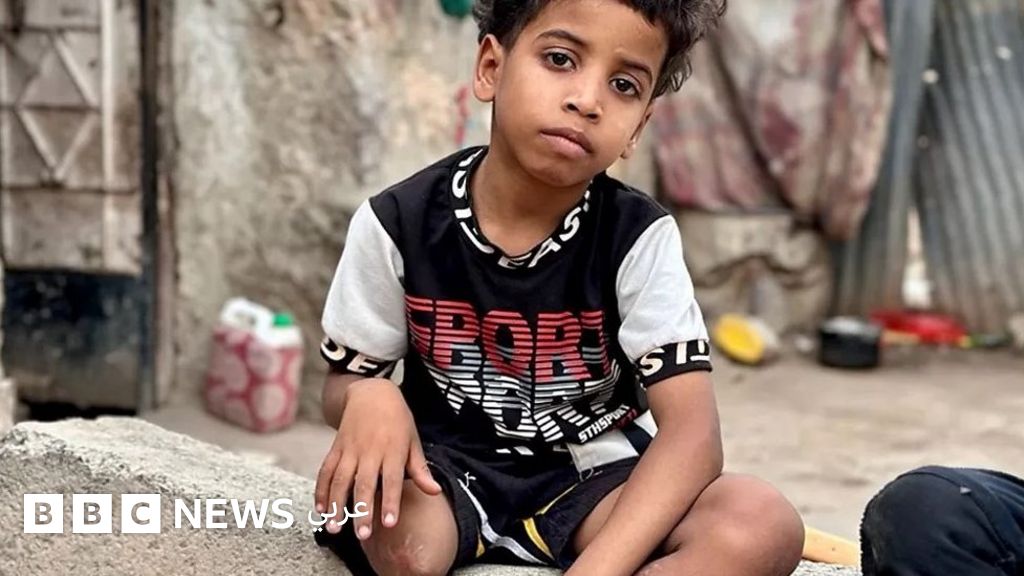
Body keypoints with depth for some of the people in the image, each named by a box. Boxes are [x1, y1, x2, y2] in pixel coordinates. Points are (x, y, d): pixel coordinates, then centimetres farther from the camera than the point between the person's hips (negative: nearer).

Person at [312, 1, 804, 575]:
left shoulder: (640, 238, -13)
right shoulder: (399, 223, -10)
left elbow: (692, 431, -21)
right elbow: (342, 380, 2)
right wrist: (368, 398, -26)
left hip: (589, 483, 1)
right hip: (448, 476, 0)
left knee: (761, 523, -28)